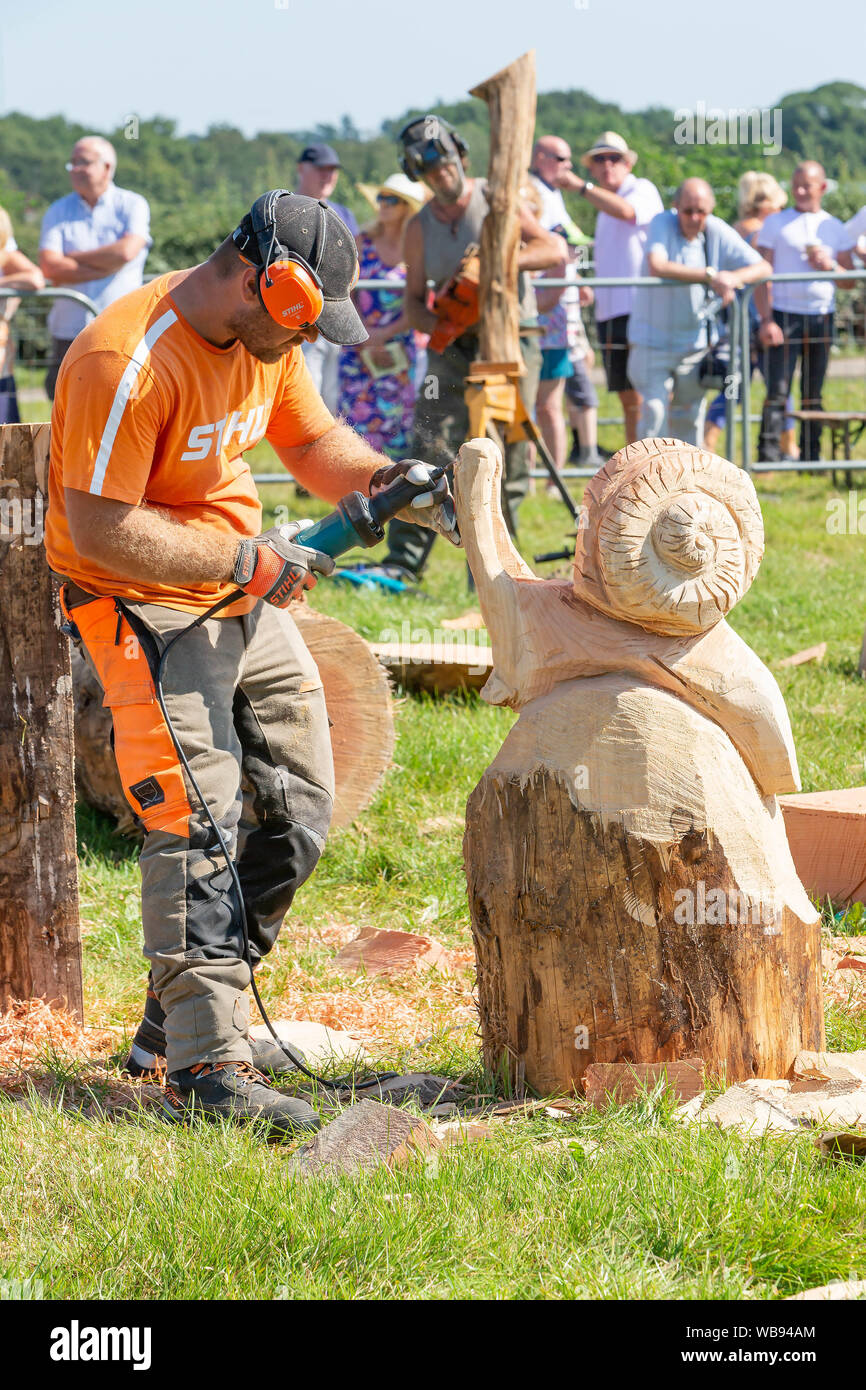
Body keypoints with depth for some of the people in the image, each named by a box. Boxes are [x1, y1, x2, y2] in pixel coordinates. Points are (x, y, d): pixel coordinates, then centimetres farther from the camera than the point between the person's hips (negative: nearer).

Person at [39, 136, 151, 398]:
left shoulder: (132, 205, 5)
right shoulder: (58, 212, 10)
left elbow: (127, 251, -13)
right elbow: (49, 267, -5)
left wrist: (72, 256, -2)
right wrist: (106, 266, -9)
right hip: (69, 334, 2)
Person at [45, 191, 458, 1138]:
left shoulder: (267, 339, 0)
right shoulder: (125, 363, -26)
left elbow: (312, 439, 16)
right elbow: (101, 531, -27)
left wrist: (389, 483, -3)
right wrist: (248, 559, -23)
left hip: (247, 600, 9)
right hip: (144, 609, -9)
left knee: (298, 809, 10)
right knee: (199, 821, -16)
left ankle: (179, 1020, 20)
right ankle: (204, 1067, -14)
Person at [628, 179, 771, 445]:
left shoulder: (718, 232, -4)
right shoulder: (662, 224, -13)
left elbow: (763, 268, -6)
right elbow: (656, 266, -32)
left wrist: (734, 278, -28)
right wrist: (710, 276, -33)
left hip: (694, 342, 3)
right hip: (653, 341, -3)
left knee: (689, 417, 13)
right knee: (655, 410, -13)